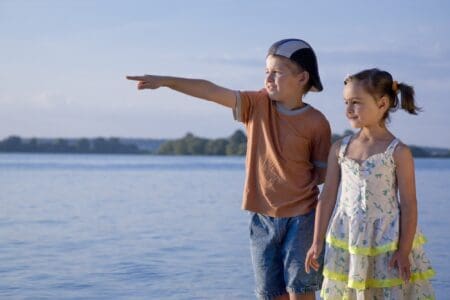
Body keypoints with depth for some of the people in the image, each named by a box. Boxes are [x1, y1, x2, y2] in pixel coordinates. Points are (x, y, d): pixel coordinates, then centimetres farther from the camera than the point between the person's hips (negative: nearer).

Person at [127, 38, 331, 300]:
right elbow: (212, 91, -11)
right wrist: (165, 81, -17)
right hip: (263, 217, 4)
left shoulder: (316, 122, -8)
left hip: (301, 218, -4)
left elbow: (323, 173, -1)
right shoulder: (257, 105, 0)